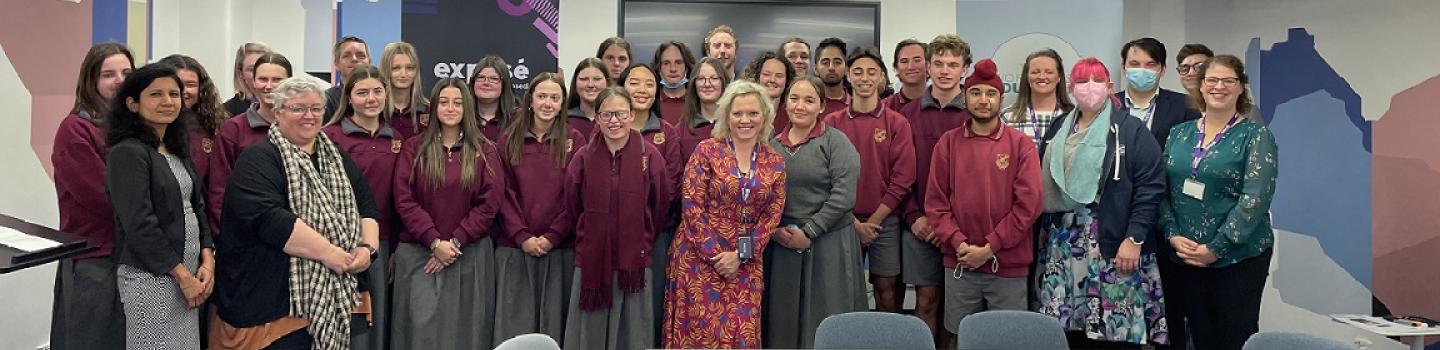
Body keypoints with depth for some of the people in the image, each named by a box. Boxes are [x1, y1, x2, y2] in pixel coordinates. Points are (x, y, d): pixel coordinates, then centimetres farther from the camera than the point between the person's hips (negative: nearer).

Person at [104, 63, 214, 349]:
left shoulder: (178, 151, 13)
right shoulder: (127, 153, -11)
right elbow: (139, 224, -17)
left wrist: (208, 261, 1)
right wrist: (182, 275, -14)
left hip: (189, 274, 8)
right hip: (150, 276, -8)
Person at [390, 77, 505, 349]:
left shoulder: (484, 151, 5)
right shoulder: (413, 148, 5)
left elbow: (490, 203, -2)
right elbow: (404, 201, -3)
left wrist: (455, 242, -11)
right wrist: (435, 242, -13)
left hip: (470, 256, 1)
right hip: (419, 253, 0)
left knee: (464, 328, 5)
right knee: (421, 327, -1)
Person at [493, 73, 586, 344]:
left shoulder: (574, 141, 5)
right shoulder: (509, 140, 8)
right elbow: (504, 193, 3)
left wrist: (552, 236, -10)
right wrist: (522, 237, -9)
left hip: (560, 248, -1)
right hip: (514, 247, 1)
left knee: (554, 320, 3)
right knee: (513, 323, 3)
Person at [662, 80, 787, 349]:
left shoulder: (775, 163, 6)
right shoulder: (706, 151, -3)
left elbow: (772, 214, 3)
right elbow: (692, 207, -8)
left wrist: (740, 255, -8)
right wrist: (715, 254, -12)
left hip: (747, 262, 3)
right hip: (700, 256, -3)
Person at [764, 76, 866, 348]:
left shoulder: (835, 142, -4)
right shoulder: (773, 145, 10)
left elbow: (843, 194, -13)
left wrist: (809, 231, -14)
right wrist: (774, 229, -4)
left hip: (828, 241, -4)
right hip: (781, 243, 4)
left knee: (825, 316, 2)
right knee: (784, 318, 8)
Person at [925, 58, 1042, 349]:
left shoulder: (1020, 144, -1)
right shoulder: (948, 143, 4)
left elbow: (1028, 204, -7)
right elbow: (935, 201, 1)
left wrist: (990, 247, -12)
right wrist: (958, 243, -12)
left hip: (1008, 265, -1)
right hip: (959, 264, 2)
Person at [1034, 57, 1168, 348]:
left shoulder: (1130, 131, -3)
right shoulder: (1059, 130, 15)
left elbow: (1150, 187, -9)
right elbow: (1042, 182, 16)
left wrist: (1134, 239, -15)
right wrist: (1041, 233, 9)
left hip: (1113, 244, -5)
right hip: (1064, 245, 5)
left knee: (1116, 327, -5)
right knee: (1069, 326, 5)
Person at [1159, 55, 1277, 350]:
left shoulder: (1256, 136, -4)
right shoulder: (1180, 133, 8)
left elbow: (1255, 198, -14)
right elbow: (1162, 189, 6)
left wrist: (1216, 248, -18)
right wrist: (1173, 236, -8)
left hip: (1239, 258, -4)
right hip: (1186, 258, 4)